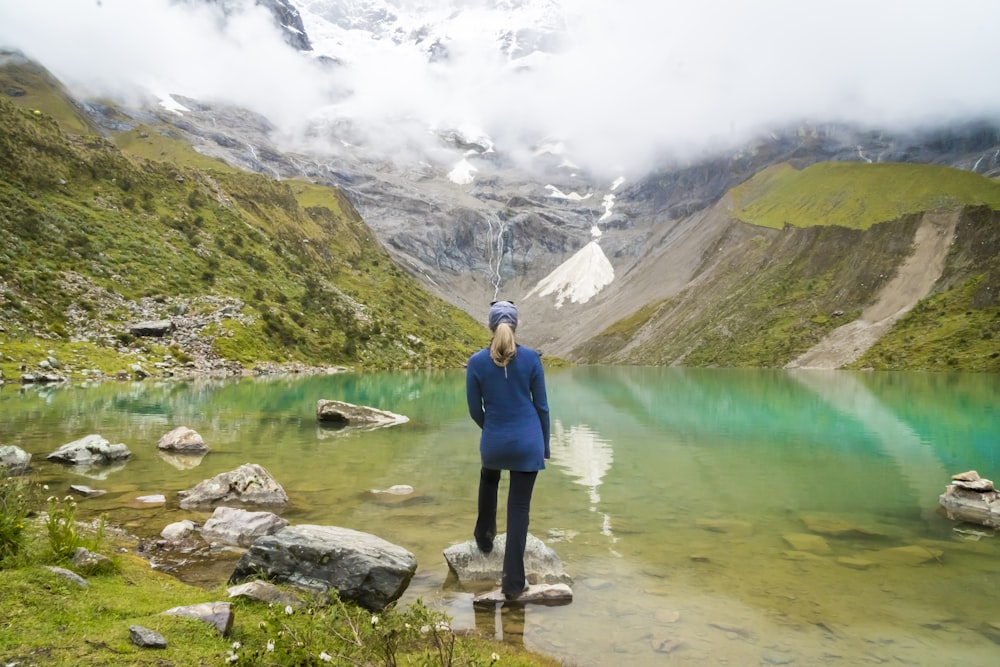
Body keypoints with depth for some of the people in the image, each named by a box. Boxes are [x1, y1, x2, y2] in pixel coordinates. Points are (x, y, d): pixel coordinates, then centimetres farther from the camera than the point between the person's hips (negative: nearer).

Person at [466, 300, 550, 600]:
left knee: (488, 478, 35)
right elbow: (541, 405, -1)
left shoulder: (476, 362, -8)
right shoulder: (531, 358, -7)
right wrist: (545, 446, 9)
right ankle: (513, 581, 7)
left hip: (494, 441, 1)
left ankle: (484, 536, 46)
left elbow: (475, 410, 0)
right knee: (519, 507, 6)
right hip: (528, 442, -1)